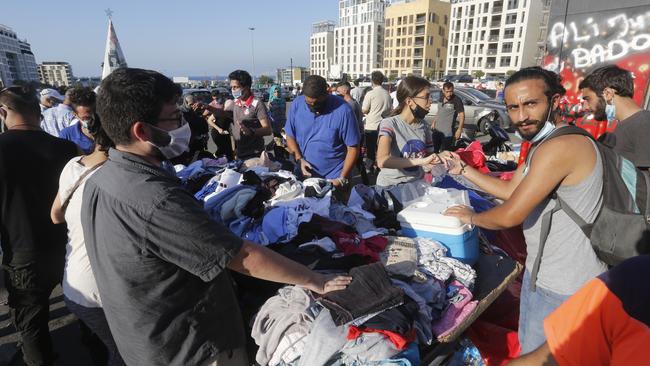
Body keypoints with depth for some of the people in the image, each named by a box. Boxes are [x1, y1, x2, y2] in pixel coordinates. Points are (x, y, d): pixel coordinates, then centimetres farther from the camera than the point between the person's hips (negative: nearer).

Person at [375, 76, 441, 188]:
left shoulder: (424, 127, 4)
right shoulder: (389, 124, -15)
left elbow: (430, 159, 12)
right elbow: (382, 161, -31)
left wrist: (439, 157, -9)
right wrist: (421, 161, -31)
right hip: (390, 186, -4)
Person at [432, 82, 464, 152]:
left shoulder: (456, 100, -15)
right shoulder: (441, 98, 5)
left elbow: (462, 115, -14)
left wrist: (459, 129, -20)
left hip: (447, 132, -7)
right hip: (437, 130, 7)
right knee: (434, 150, 20)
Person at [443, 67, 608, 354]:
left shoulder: (560, 147, -28)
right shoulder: (540, 145, 7)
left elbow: (510, 215, -27)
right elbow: (510, 189, 15)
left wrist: (471, 217, -7)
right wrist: (464, 169, 9)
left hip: (564, 289, -9)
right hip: (540, 271, 9)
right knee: (528, 349, 26)